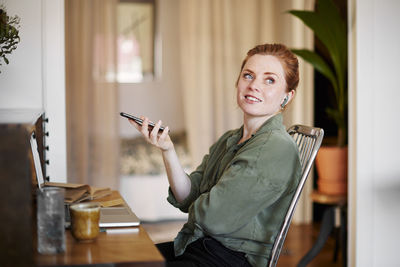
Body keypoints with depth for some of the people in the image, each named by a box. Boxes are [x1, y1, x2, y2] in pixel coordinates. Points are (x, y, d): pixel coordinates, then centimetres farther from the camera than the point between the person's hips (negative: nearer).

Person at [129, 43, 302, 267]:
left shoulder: (277, 148, -18)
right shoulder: (229, 140, 11)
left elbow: (213, 217, -21)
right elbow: (188, 199, 4)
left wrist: (197, 209, 1)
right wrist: (167, 150, -9)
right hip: (196, 245, 8)